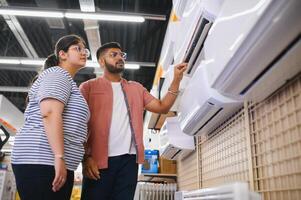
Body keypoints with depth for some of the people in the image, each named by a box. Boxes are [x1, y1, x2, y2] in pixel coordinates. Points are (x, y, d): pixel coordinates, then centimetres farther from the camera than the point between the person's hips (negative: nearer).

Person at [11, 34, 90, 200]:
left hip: (50, 163, 10)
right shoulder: (58, 75, -4)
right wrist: (59, 157, -25)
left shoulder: (66, 81, 26)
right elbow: (50, 112, -20)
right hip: (42, 162, -10)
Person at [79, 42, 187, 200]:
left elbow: (162, 107, 10)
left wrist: (176, 80, 1)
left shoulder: (136, 88, 18)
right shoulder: (89, 87, 5)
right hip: (98, 159, -3)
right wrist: (85, 157, -12)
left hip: (129, 159, 4)